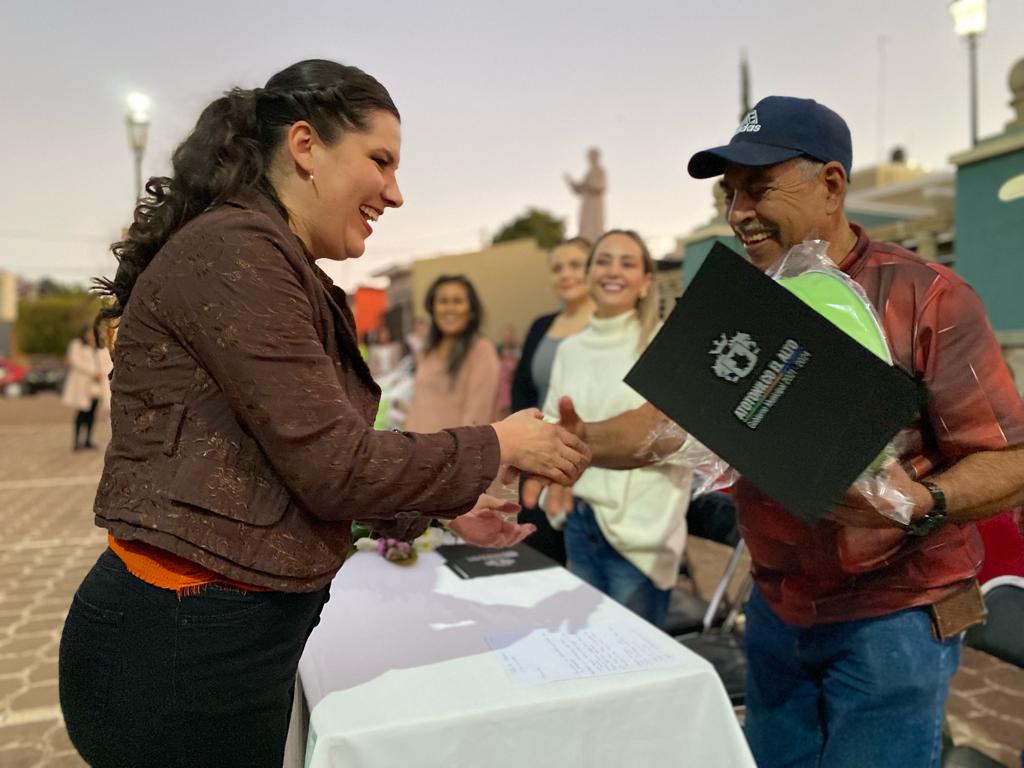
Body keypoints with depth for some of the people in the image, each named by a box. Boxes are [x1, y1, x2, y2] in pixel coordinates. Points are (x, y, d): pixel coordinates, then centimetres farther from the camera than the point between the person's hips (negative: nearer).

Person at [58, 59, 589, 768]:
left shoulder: (289, 276, 12)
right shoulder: (234, 250, -18)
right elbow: (336, 467, -22)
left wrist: (443, 508, 6)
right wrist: (498, 445, -10)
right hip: (180, 647, -9)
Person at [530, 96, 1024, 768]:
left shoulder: (927, 296, -13)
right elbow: (675, 418, -1)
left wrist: (922, 502, -32)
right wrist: (585, 442, -18)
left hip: (892, 617, -4)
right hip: (777, 609, 5)